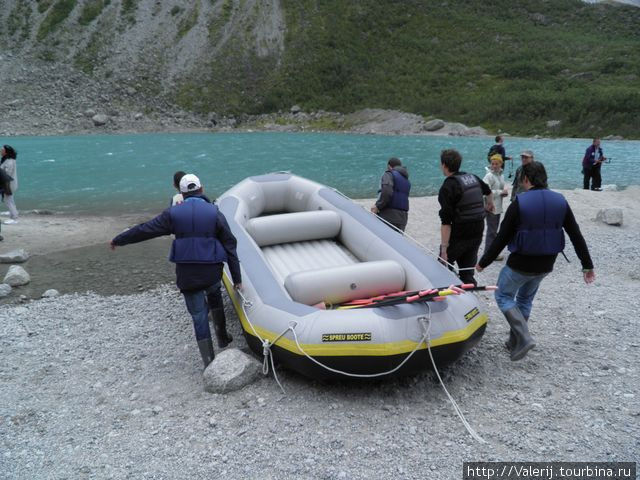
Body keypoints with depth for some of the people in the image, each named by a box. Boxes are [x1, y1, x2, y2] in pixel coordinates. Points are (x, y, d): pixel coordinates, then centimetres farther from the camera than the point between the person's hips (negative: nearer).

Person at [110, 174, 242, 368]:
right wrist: (237, 278, 4)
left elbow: (144, 230, 6)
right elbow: (230, 246, -1)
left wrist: (118, 240, 21)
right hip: (212, 271, 1)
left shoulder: (173, 213, -1)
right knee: (215, 296, 32)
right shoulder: (215, 213, -1)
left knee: (199, 316, 8)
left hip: (186, 274, 0)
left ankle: (209, 363, 10)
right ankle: (222, 338, 35)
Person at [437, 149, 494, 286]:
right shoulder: (473, 177, 8)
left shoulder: (448, 187, -15)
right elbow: (488, 191, 32)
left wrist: (444, 248, -24)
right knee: (467, 272, 12)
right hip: (478, 233, 7)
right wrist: (490, 203, 54)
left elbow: (446, 222, -22)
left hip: (459, 235, -7)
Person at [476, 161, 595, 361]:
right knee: (525, 299, 25)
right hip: (545, 266, 6)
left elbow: (501, 239, -15)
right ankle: (515, 342, 34)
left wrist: (483, 263, -4)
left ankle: (523, 337, 0)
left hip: (520, 264, -6)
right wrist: (587, 265, 11)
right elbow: (576, 236, 1)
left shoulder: (519, 203, -17)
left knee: (503, 296, 16)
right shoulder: (560, 201, -2)